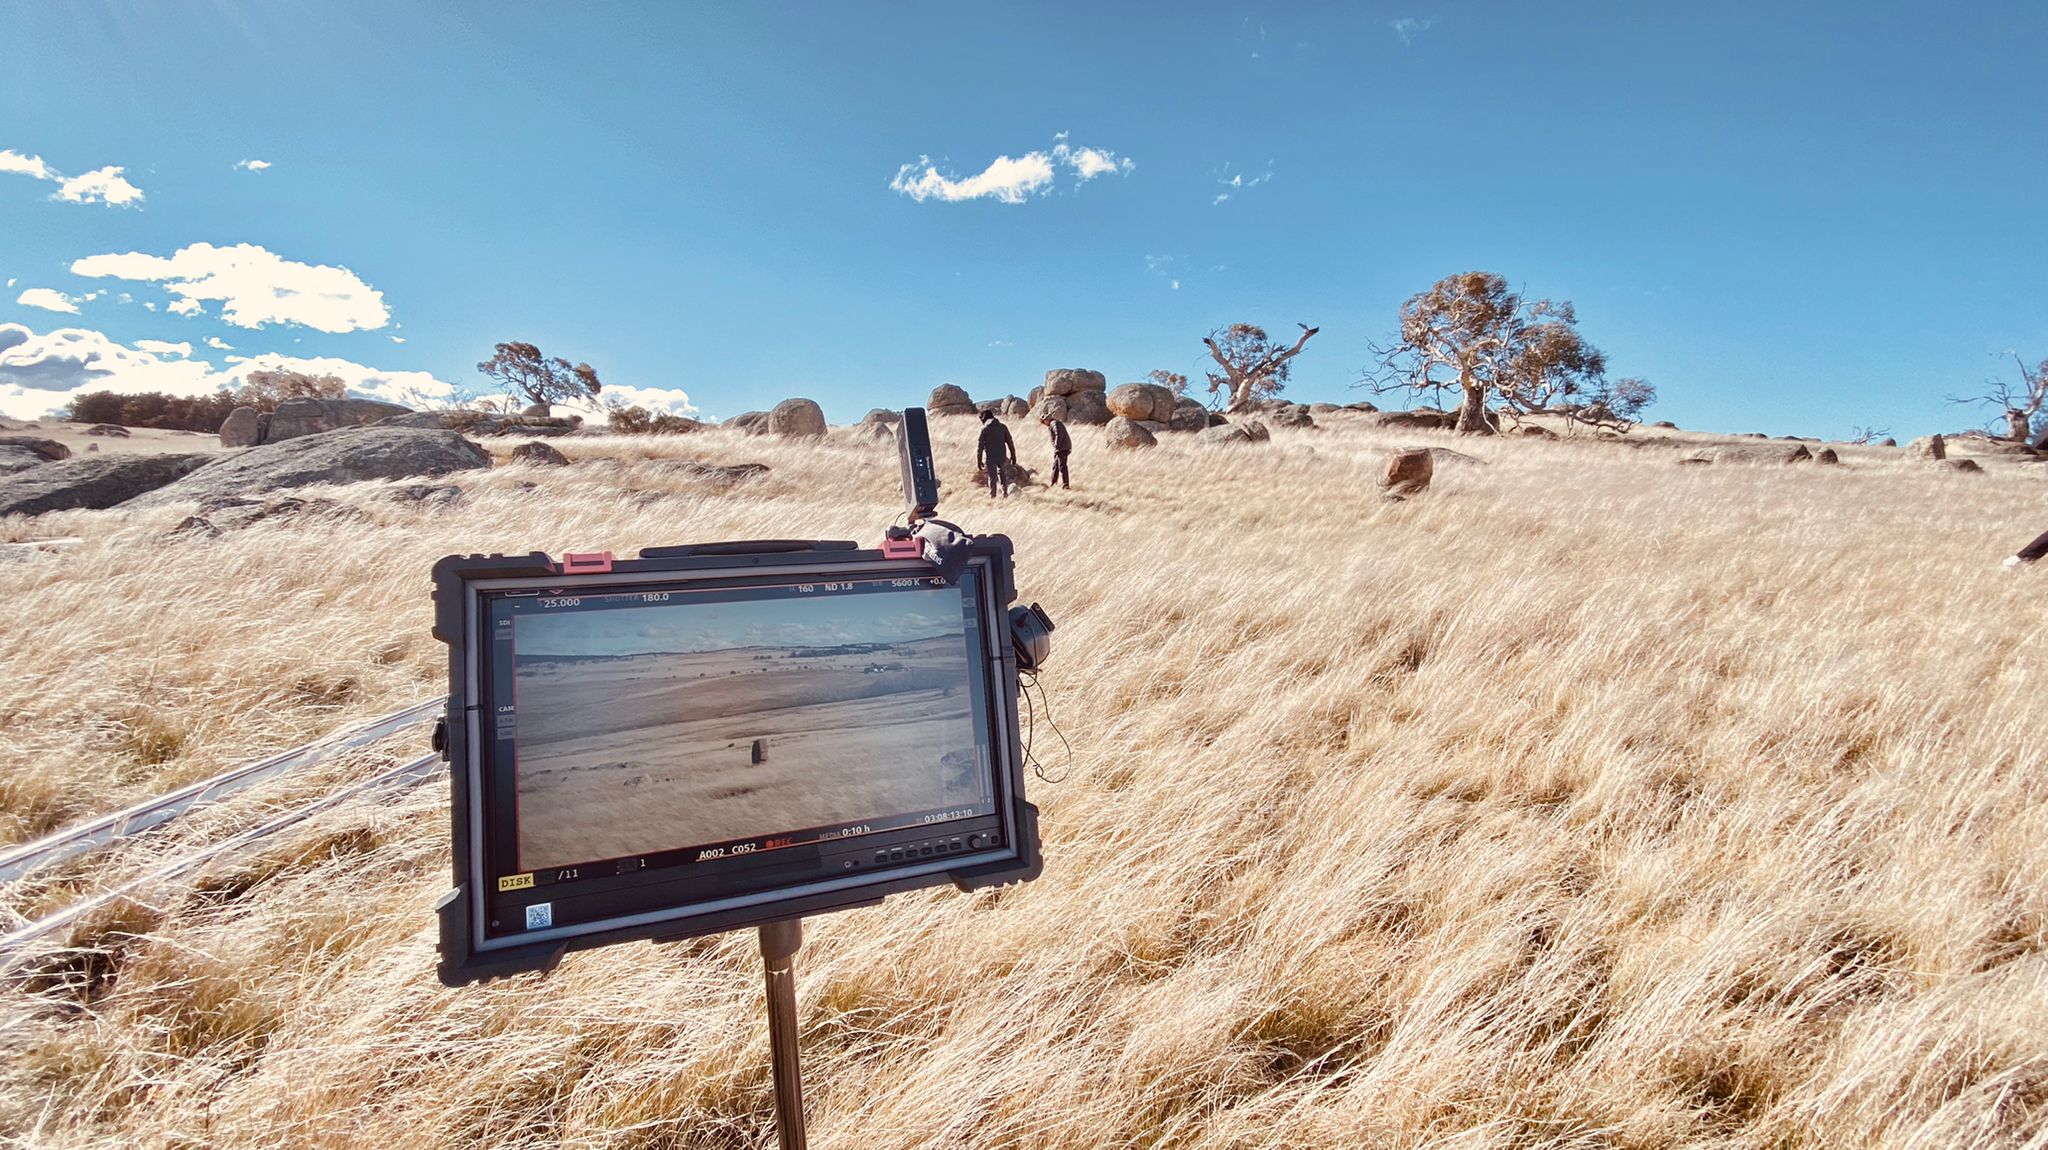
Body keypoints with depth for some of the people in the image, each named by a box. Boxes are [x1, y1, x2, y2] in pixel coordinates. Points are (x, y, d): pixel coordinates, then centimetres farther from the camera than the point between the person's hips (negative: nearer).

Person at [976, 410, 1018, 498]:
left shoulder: (985, 429, -7)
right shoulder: (1002, 427, 2)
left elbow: (980, 446, -6)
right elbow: (1010, 442, 4)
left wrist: (979, 460, -1)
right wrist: (1013, 456, 11)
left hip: (990, 458, -3)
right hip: (1002, 457, 3)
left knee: (992, 478, 8)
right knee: (1003, 476, 20)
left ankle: (992, 495, 13)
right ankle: (1004, 494, 23)